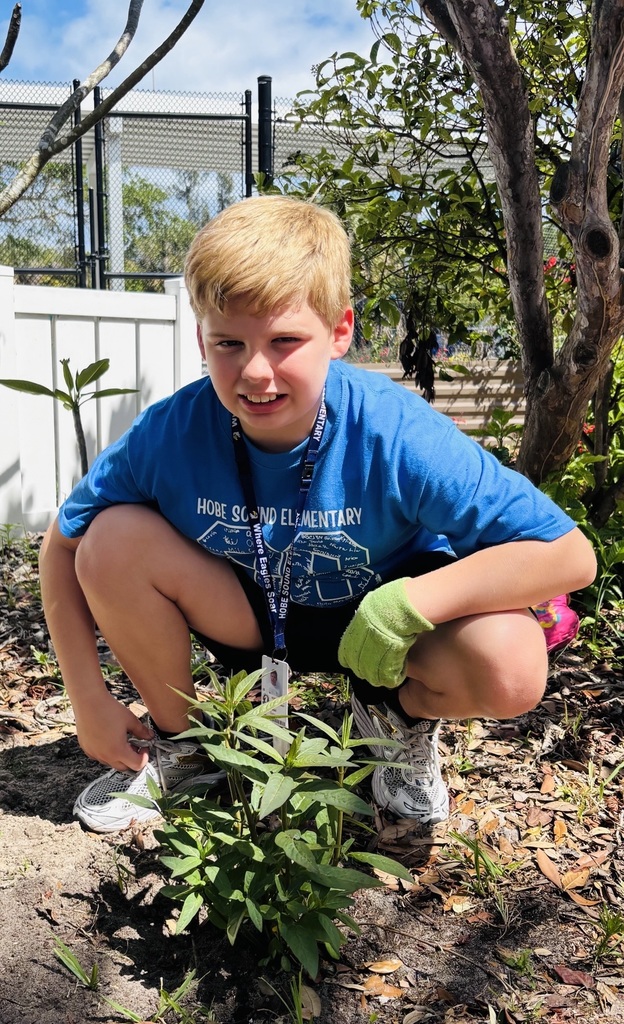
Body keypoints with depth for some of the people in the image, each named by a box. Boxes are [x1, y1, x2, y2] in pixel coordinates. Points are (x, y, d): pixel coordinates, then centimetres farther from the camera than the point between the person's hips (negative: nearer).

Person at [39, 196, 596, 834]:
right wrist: (88, 698, -11)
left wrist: (409, 602, -35)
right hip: (244, 613, 3)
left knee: (510, 668, -31)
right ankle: (177, 741, 3)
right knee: (113, 539, -23)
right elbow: (62, 547, -8)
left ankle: (397, 715, 7)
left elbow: (570, 555, -28)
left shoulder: (396, 435, -30)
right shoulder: (170, 433, -23)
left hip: (376, 615, -2)